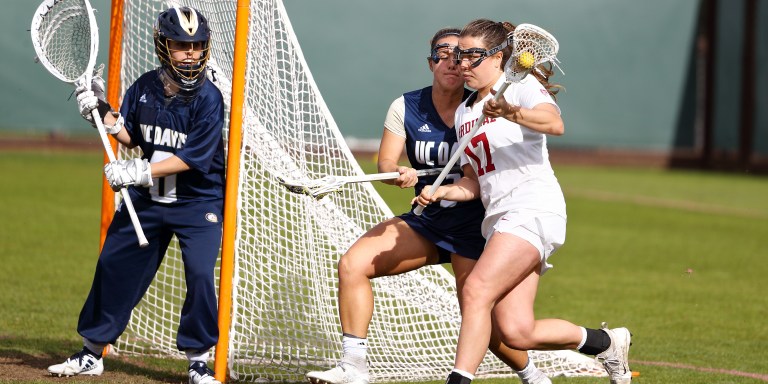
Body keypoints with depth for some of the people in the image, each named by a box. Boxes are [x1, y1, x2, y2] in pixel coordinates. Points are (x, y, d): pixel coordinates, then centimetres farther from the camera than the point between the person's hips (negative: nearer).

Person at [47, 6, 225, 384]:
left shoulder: (208, 98, -18)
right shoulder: (145, 87, -3)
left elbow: (192, 158, -22)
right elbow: (129, 135, 7)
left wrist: (142, 171, -28)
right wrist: (102, 111, -10)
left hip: (198, 202, -5)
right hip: (147, 198, 5)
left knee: (199, 274, -19)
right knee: (113, 265, 7)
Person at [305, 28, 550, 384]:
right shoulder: (406, 108, -2)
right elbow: (385, 162, -6)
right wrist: (399, 174, -30)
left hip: (472, 227, -4)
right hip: (426, 221, 4)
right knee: (352, 264, -13)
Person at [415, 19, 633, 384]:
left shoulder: (522, 86, -3)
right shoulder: (464, 112, 21)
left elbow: (554, 123, -25)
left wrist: (512, 114, -44)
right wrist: (440, 192, 2)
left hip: (533, 209, -8)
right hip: (498, 218, 8)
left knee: (476, 290, -25)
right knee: (516, 332, -3)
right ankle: (607, 342, 18)